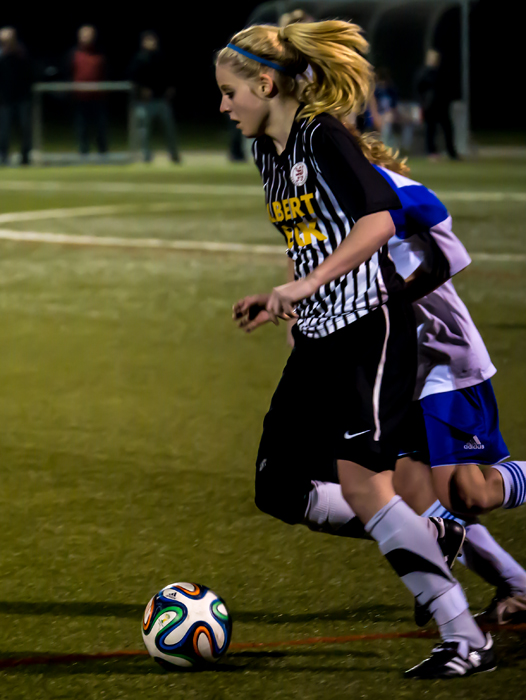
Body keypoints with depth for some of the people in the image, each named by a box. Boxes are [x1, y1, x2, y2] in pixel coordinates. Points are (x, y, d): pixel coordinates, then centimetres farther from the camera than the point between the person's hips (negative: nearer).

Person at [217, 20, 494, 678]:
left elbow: (378, 220, -24)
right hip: (317, 339, 9)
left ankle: (465, 637, -13)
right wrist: (278, 301, 21)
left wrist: (306, 284, -28)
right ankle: (426, 538, 18)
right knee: (276, 490, 4)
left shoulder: (323, 136, -11)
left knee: (362, 483, -18)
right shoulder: (267, 153, 15)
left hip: (370, 328, -9)